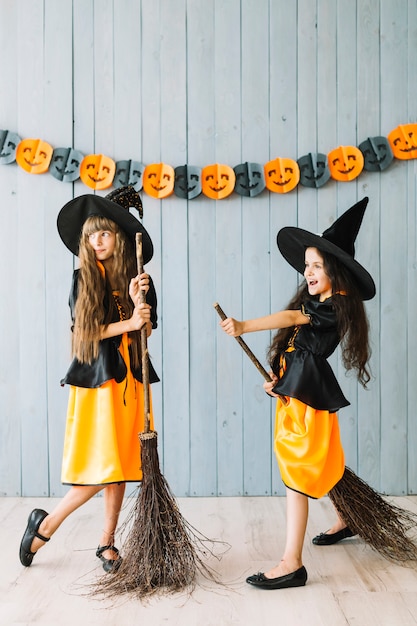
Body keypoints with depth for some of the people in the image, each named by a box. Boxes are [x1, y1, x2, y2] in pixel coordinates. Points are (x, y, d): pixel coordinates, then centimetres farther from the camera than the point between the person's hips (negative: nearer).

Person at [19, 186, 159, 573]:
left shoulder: (138, 279, 7)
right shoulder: (83, 279, 0)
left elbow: (146, 331, 1)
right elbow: (85, 331, -6)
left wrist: (137, 302, -16)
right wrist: (128, 323, -15)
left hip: (128, 378, 4)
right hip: (95, 377, -3)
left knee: (120, 465, 8)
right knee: (100, 467, -8)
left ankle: (107, 542, 21)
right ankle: (45, 524, 14)